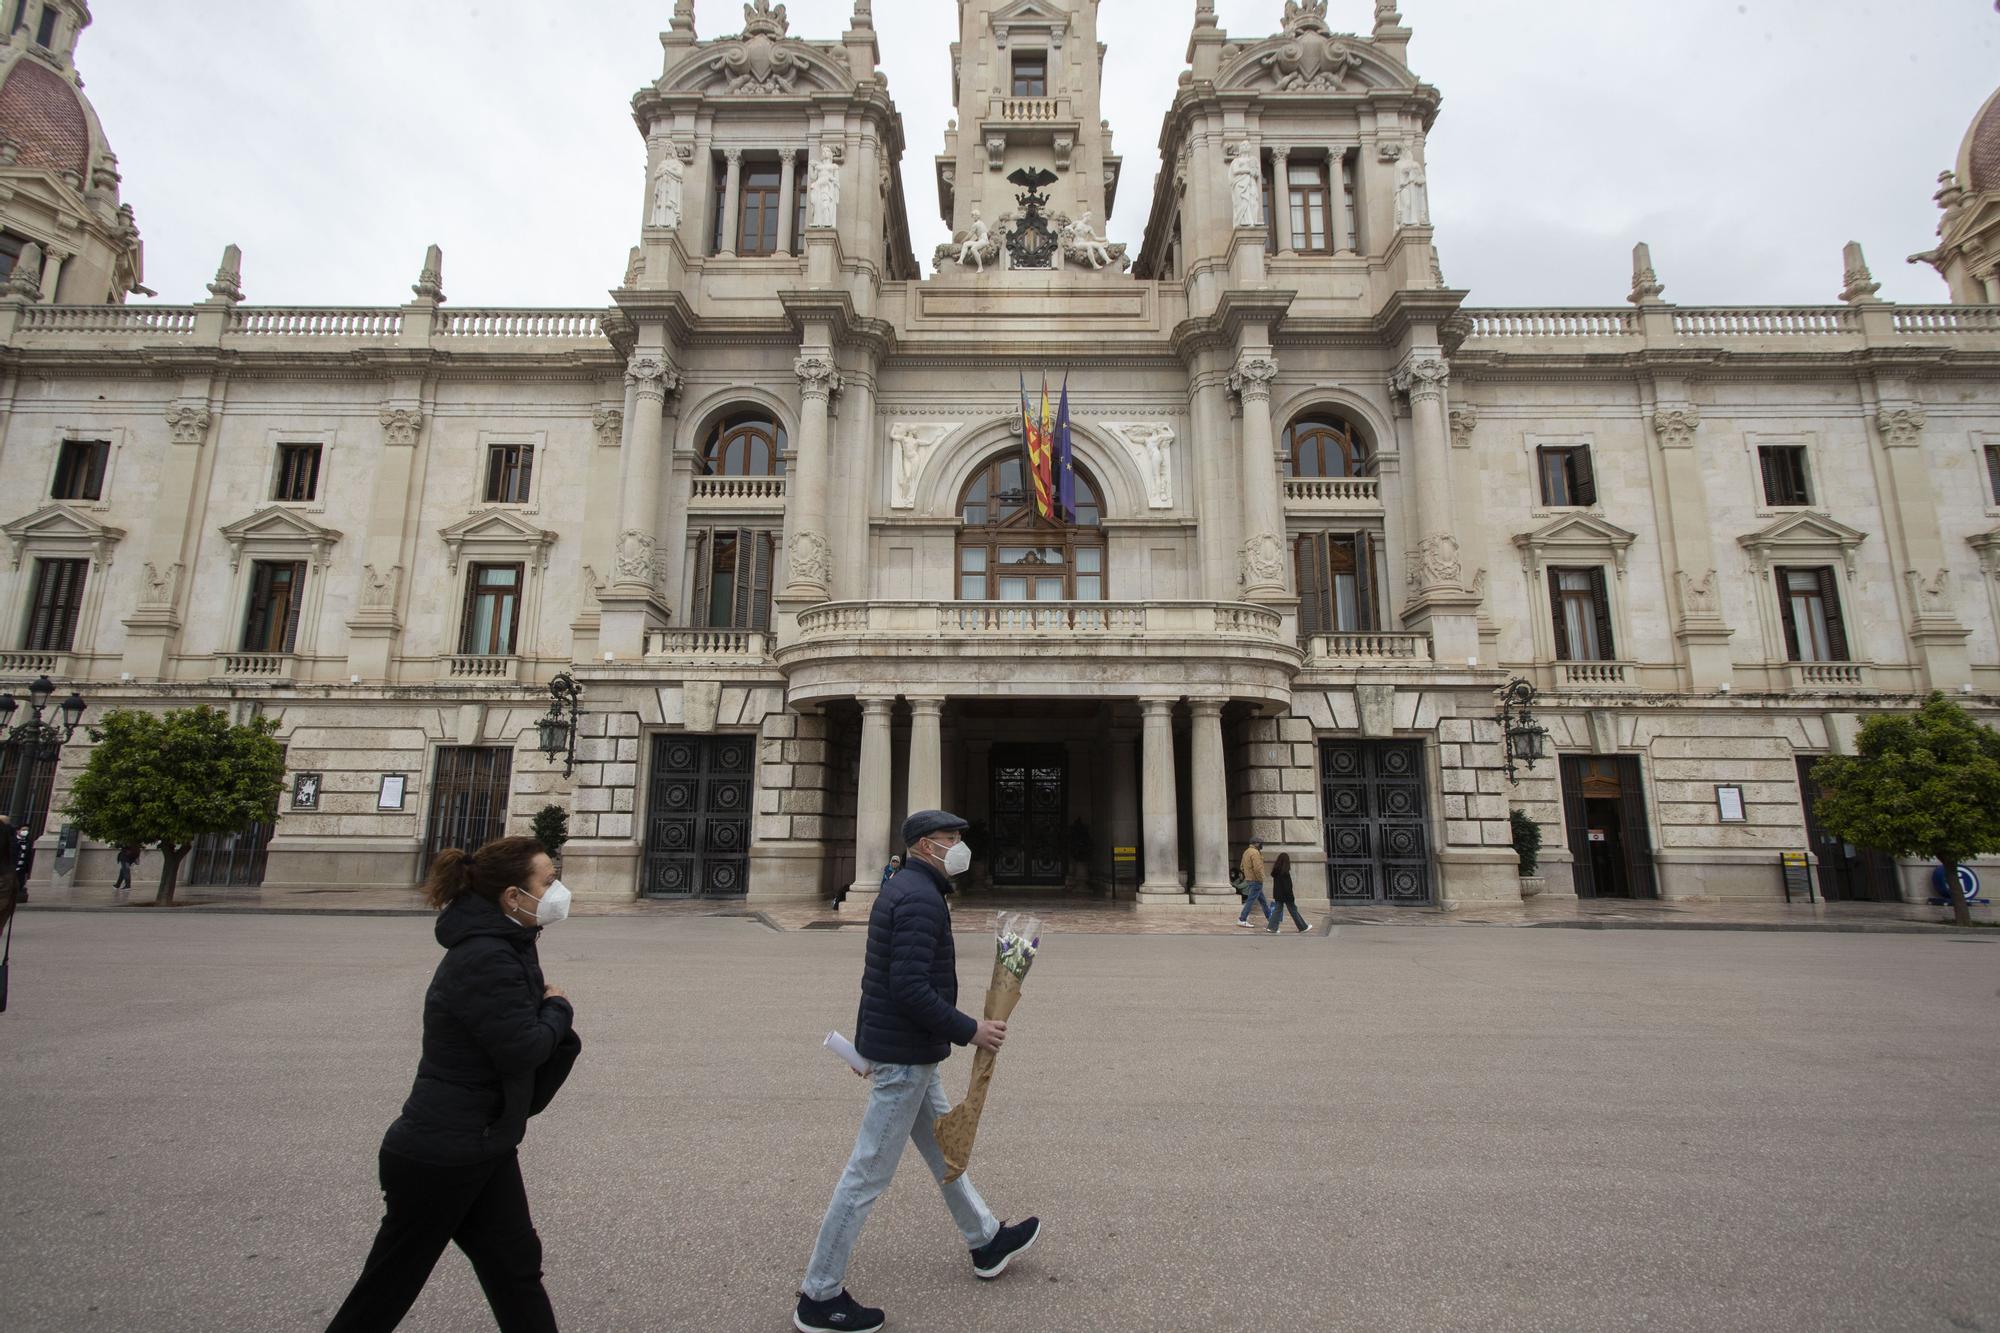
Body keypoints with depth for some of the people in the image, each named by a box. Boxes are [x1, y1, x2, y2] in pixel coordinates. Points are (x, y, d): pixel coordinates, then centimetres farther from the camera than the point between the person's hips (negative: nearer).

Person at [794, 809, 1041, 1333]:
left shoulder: (900, 889, 11)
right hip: (905, 1056, -11)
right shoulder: (920, 897, -22)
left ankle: (986, 1243, 41)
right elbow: (909, 988, -29)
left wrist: (867, 1042, 23)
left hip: (909, 1052, 11)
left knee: (944, 1146, 23)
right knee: (868, 1173, 1)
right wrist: (969, 1031, -21)